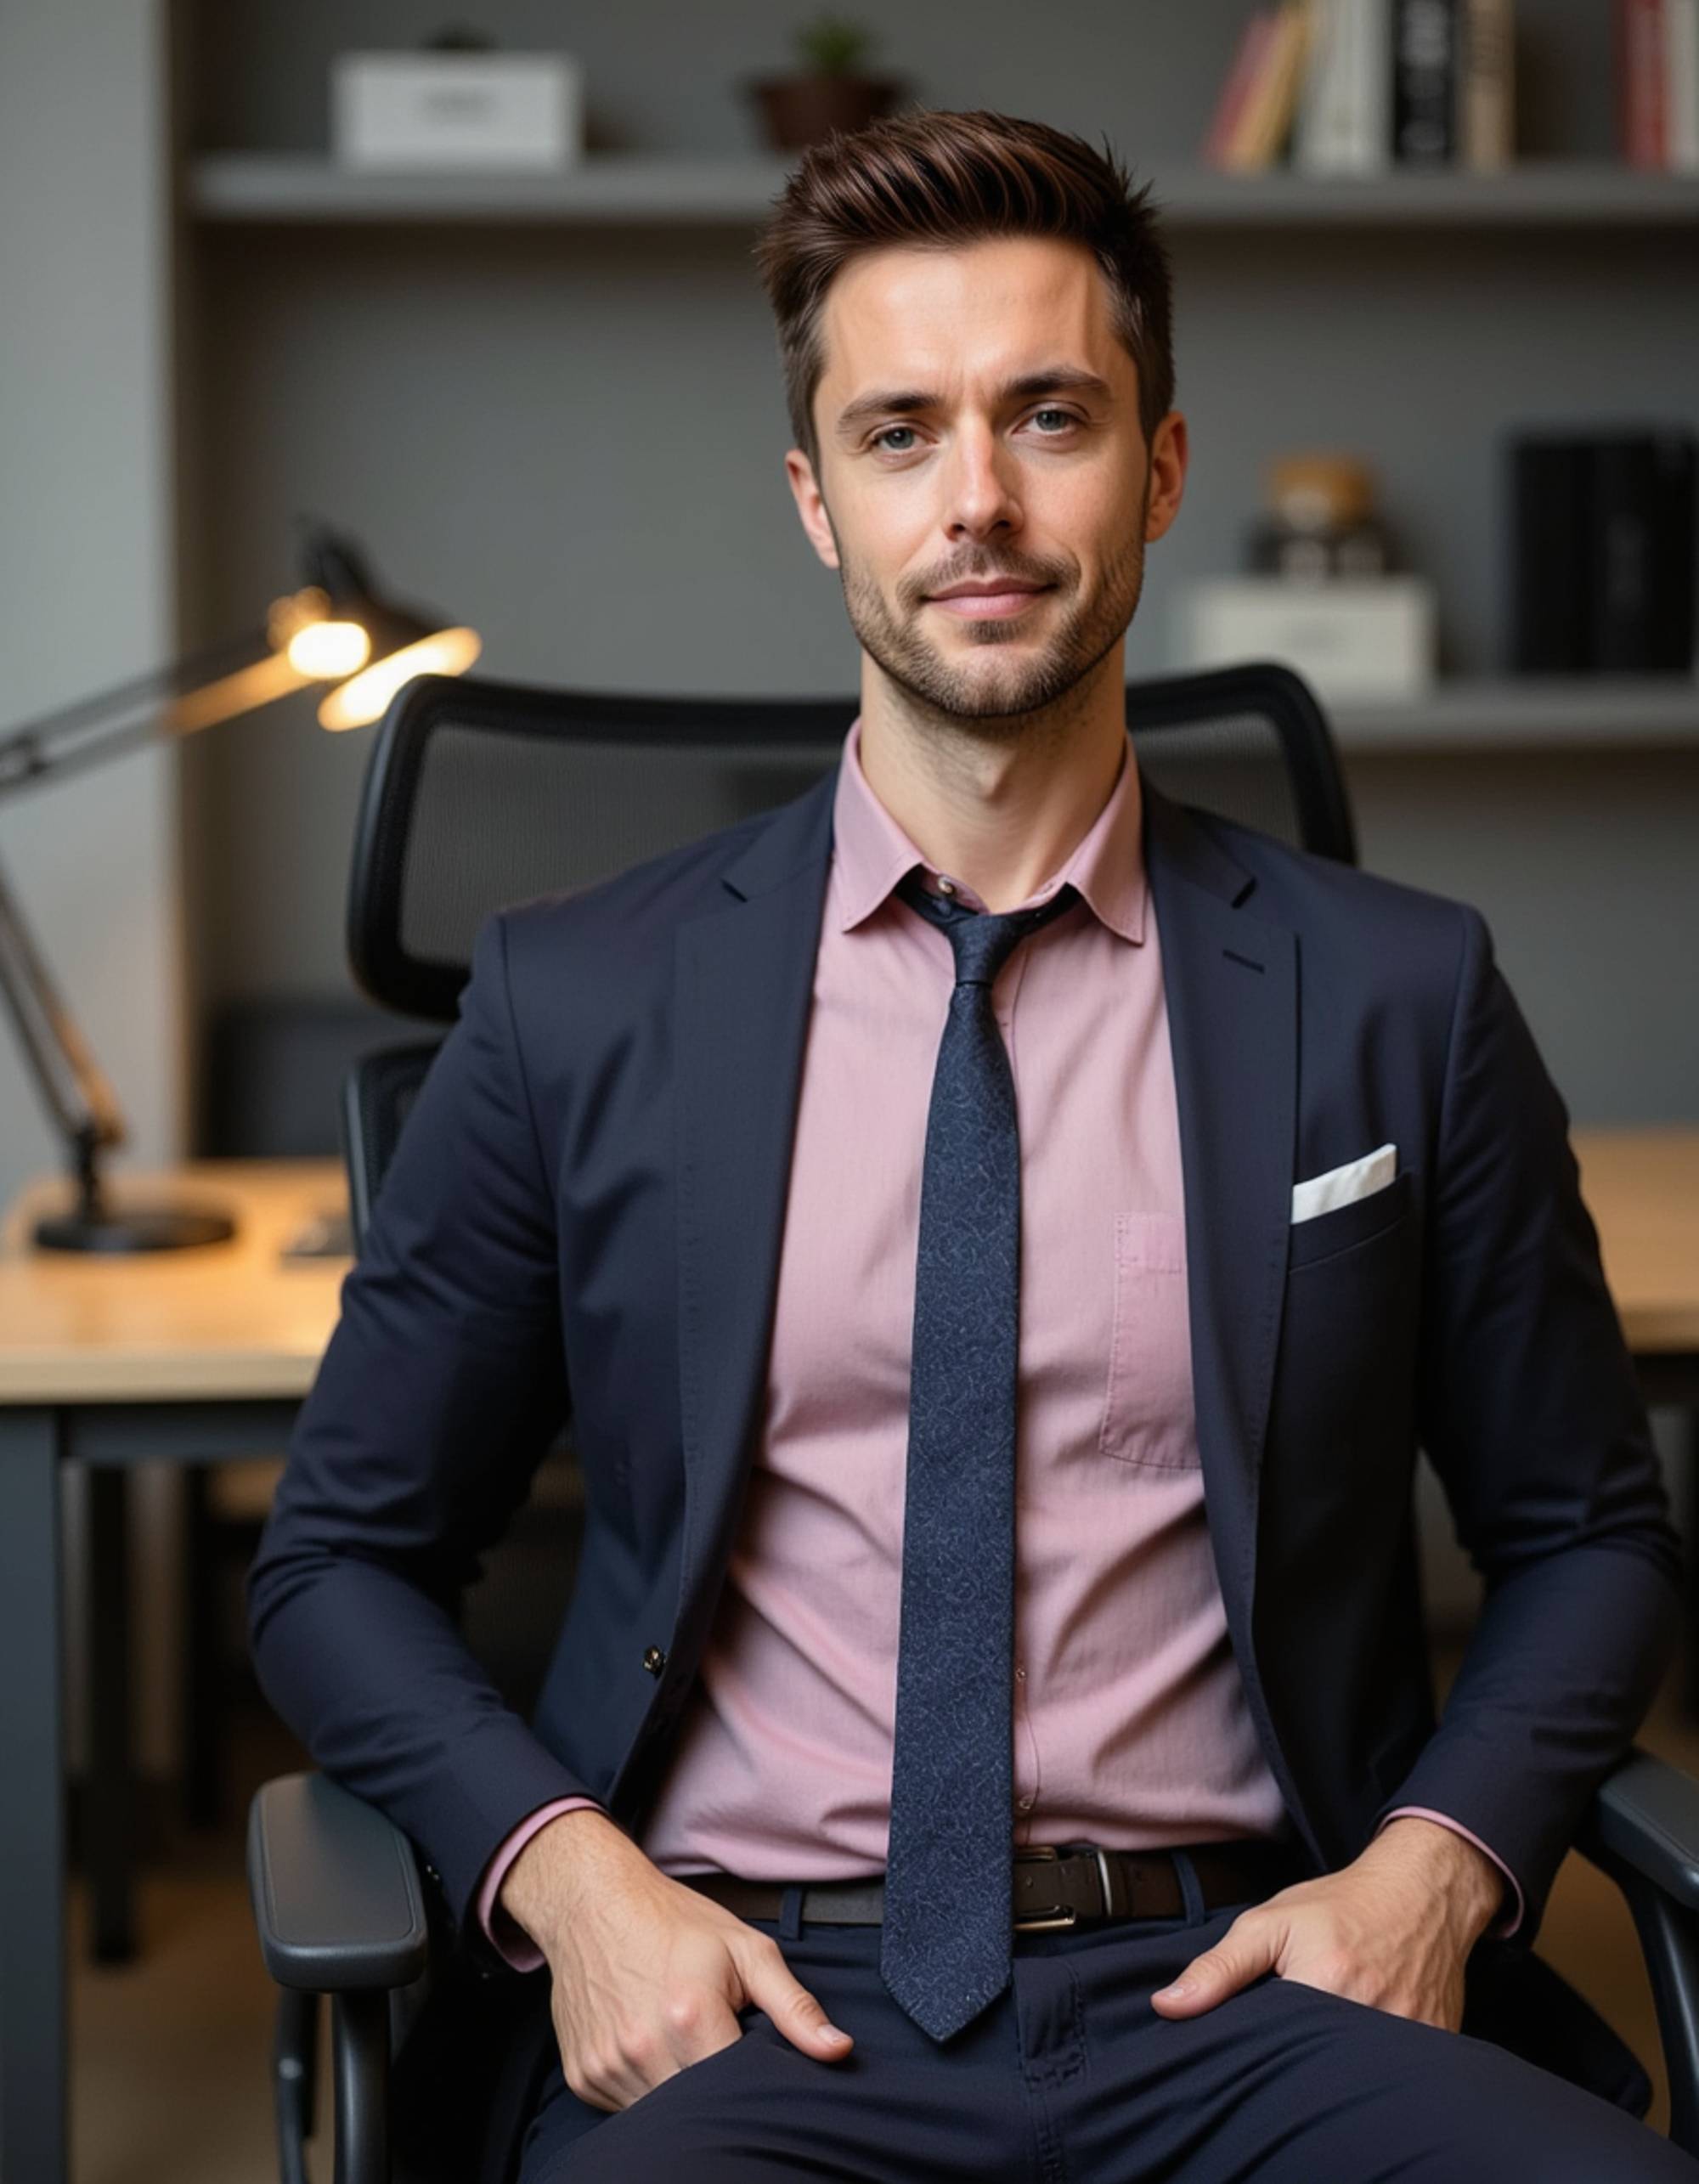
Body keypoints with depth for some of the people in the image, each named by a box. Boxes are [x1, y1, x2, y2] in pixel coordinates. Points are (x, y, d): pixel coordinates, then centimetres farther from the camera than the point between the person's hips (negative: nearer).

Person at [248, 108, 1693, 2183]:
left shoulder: (1398, 998, 6)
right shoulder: (578, 1004, 5)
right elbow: (340, 1560, 12)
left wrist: (1434, 1863, -4)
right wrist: (565, 1873, -7)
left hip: (1233, 1990, 2)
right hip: (743, 1998, -2)